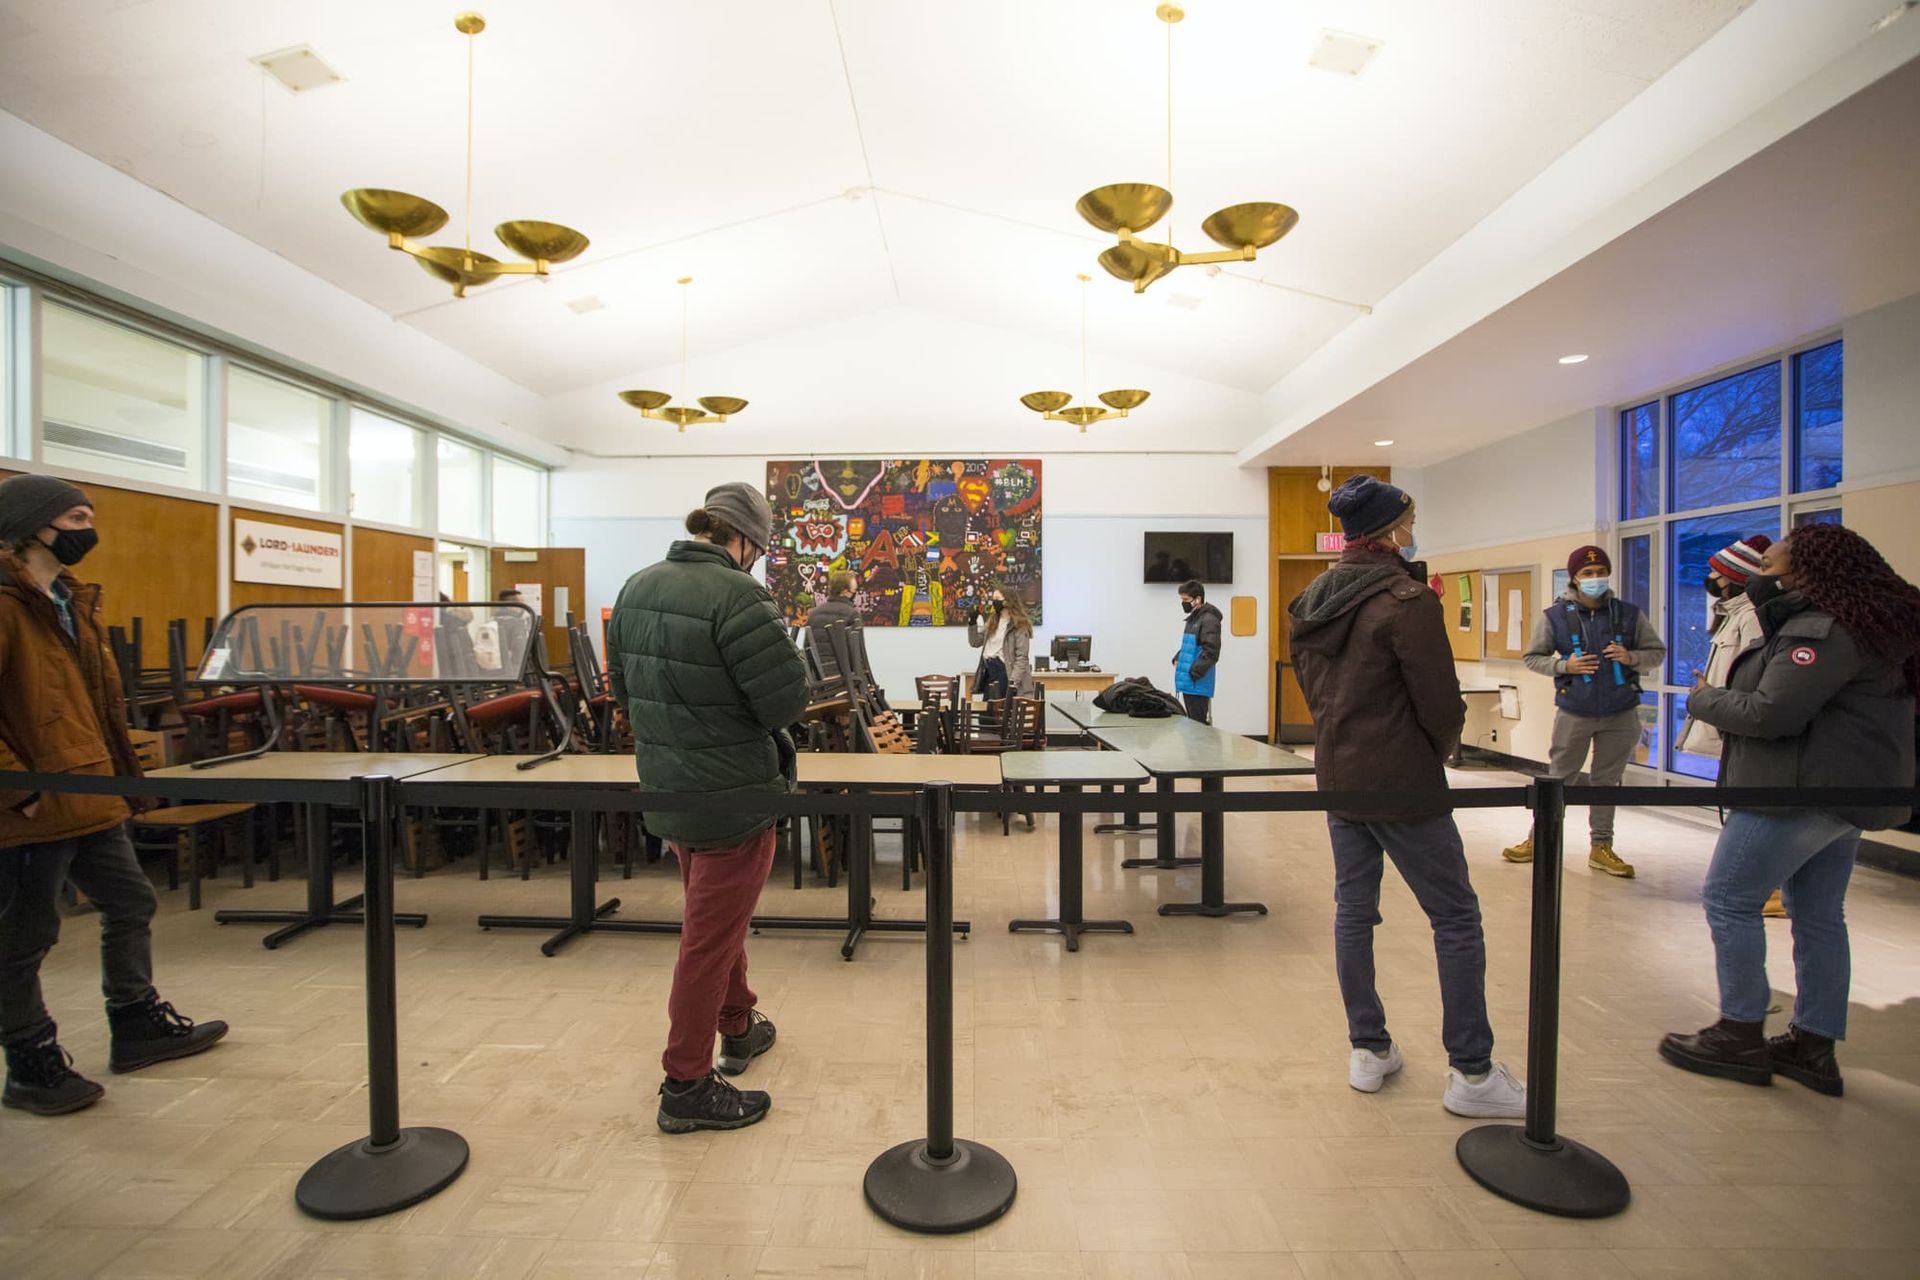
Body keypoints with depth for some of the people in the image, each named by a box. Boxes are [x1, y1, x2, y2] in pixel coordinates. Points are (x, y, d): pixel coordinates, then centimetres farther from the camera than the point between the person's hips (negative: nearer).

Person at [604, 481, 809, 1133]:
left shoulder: (638, 587, 3)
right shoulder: (735, 596, -23)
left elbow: (623, 684, 12)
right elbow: (787, 698, -23)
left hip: (667, 787, 9)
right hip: (732, 792, -9)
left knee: (715, 915, 26)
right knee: (711, 936, 6)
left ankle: (737, 1026, 45)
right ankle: (686, 1085, 22)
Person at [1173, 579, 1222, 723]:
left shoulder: (1208, 620, -13)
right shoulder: (1193, 618, 16)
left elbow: (1211, 652, -20)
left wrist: (1193, 673, -18)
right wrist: (1177, 658, 12)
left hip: (1198, 685, -9)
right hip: (1188, 684, 9)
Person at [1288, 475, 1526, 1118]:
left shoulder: (1313, 601, 7)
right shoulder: (1406, 599, -15)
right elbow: (1440, 702, -13)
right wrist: (1442, 749, 5)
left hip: (1337, 775, 7)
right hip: (1401, 782, -7)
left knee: (1353, 911, 14)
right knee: (1457, 919, 7)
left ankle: (1367, 1050, 25)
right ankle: (1471, 1073, 17)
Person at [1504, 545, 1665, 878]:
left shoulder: (1629, 613, 1)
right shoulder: (1554, 616, -5)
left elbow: (1657, 652, 8)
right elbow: (1533, 658, 1)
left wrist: (1631, 657, -13)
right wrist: (1564, 666, -16)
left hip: (1620, 714, 2)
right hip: (1574, 713, -2)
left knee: (1606, 781, 11)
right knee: (1558, 778, 6)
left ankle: (1601, 847, 21)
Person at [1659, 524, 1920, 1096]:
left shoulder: (1823, 630, -18)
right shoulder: (1853, 624, 15)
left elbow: (1770, 713, -24)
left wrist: (1703, 699, -5)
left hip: (1802, 791, -10)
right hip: (1844, 792, 10)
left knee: (1728, 899, -3)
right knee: (1819, 917, 13)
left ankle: (1741, 1037, 5)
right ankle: (1814, 1046, 22)